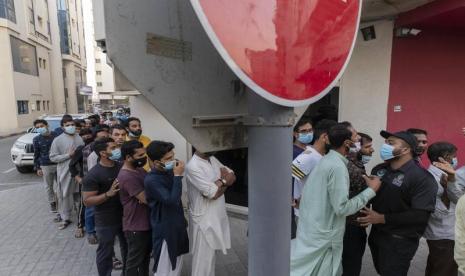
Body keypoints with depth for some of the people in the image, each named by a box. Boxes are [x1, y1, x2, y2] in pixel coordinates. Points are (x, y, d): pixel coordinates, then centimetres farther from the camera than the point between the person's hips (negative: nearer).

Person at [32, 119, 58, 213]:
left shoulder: (56, 135, -2)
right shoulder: (36, 139, 0)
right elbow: (36, 155, 5)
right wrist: (37, 168, 2)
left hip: (58, 164, 0)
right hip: (46, 166, 0)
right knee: (49, 186, 9)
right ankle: (52, 203, 24)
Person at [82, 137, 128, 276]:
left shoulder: (121, 166, -1)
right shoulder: (93, 175, -17)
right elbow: (87, 201, -18)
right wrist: (108, 194, -29)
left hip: (125, 217, 6)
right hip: (106, 222, -6)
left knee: (128, 249, 22)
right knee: (106, 252, 12)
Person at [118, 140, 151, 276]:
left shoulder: (139, 169, 5)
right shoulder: (126, 177, -25)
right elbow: (147, 199, -26)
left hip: (147, 223, 9)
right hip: (136, 227, -9)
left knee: (146, 255, 24)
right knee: (135, 260, 11)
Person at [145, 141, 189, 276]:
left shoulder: (169, 172, 1)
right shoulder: (151, 180, -23)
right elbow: (172, 201, -31)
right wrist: (178, 176, -27)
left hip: (177, 227, 8)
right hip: (165, 230, -8)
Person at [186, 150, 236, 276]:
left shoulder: (212, 159, 4)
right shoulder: (193, 166, -23)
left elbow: (233, 177, 3)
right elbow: (213, 193, -24)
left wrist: (220, 182, -16)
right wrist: (224, 180, -7)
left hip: (216, 217, 8)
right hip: (204, 220, -8)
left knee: (210, 255, 23)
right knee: (203, 259, 6)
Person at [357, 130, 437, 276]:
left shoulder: (422, 178, -17)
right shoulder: (378, 169, 6)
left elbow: (421, 215, -23)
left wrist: (382, 218, -22)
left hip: (400, 241, -6)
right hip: (376, 234, 7)